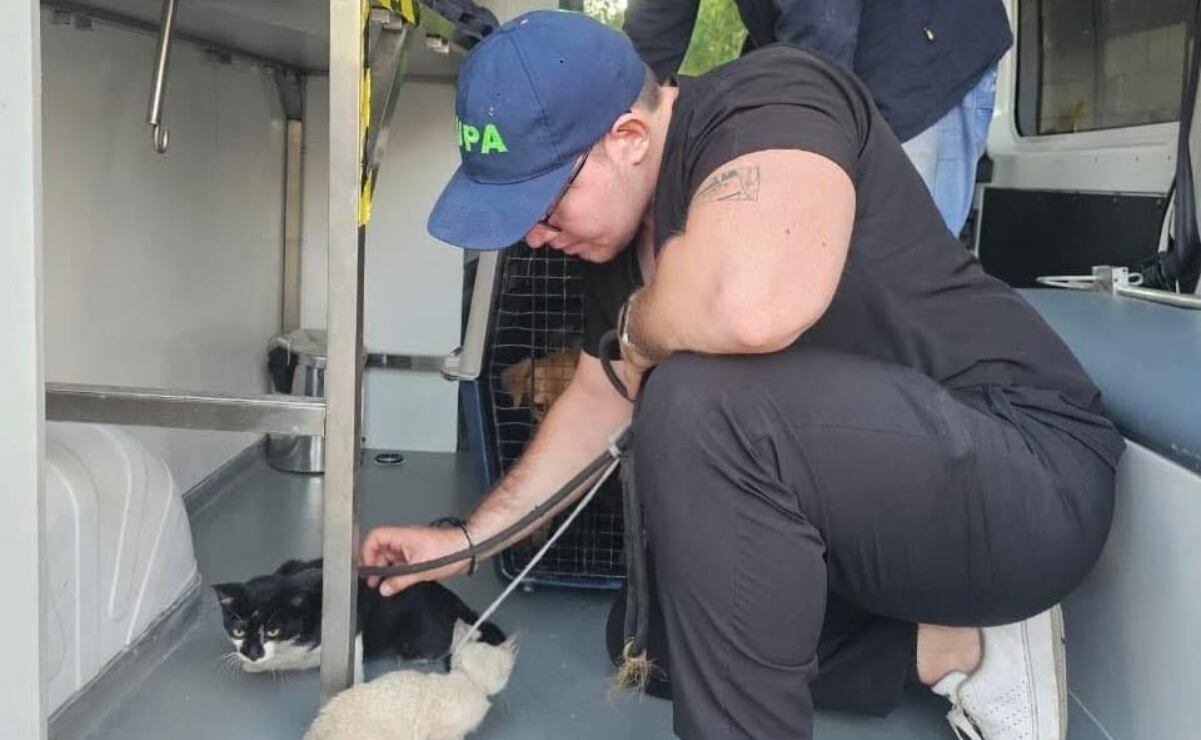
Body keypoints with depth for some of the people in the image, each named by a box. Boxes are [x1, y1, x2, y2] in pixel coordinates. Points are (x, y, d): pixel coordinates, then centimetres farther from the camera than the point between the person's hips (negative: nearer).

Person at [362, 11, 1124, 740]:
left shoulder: (769, 100, -22)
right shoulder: (624, 224, 4)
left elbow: (750, 306, -42)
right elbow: (601, 396, 18)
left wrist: (637, 333, -20)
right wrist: (471, 537, 18)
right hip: (884, 482, 10)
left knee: (704, 407, -32)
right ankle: (949, 645, 12)